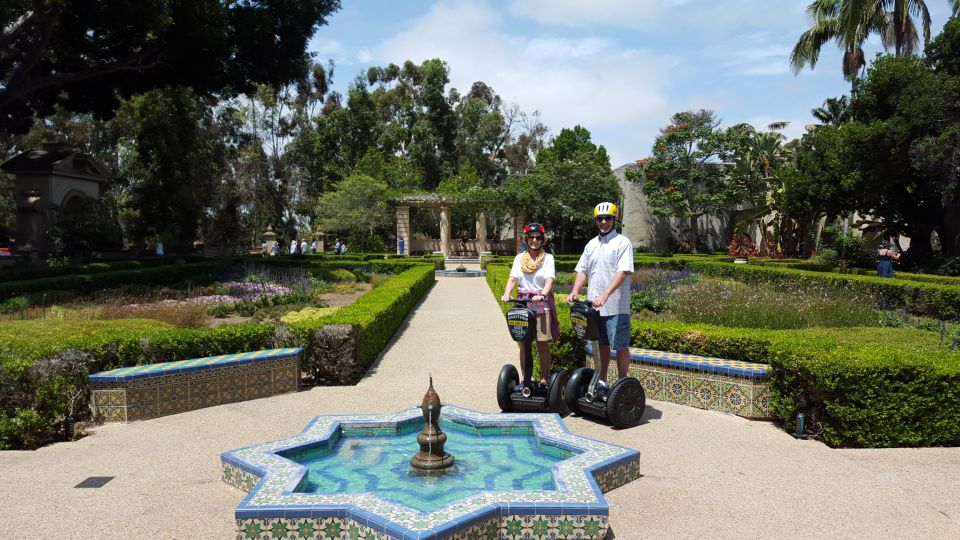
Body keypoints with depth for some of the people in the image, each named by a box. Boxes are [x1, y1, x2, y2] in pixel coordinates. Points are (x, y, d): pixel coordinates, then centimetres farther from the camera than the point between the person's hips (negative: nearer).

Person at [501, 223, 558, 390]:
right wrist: (506, 294, -20)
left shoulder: (548, 258, 1)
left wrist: (542, 295, -31)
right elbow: (513, 279, -1)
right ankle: (526, 378, 17)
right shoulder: (519, 258, 9)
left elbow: (549, 280, -12)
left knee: (543, 345, 2)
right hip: (523, 305, 3)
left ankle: (544, 379, 12)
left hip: (542, 305, -2)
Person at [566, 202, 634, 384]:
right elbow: (582, 271, 16)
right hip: (594, 306, 6)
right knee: (601, 345, 15)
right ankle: (601, 382, 24)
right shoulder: (591, 244, 15)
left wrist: (605, 295, -25)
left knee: (621, 346, 0)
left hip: (616, 306, -6)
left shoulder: (622, 242, -4)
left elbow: (623, 272, -15)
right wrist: (574, 292, -2)